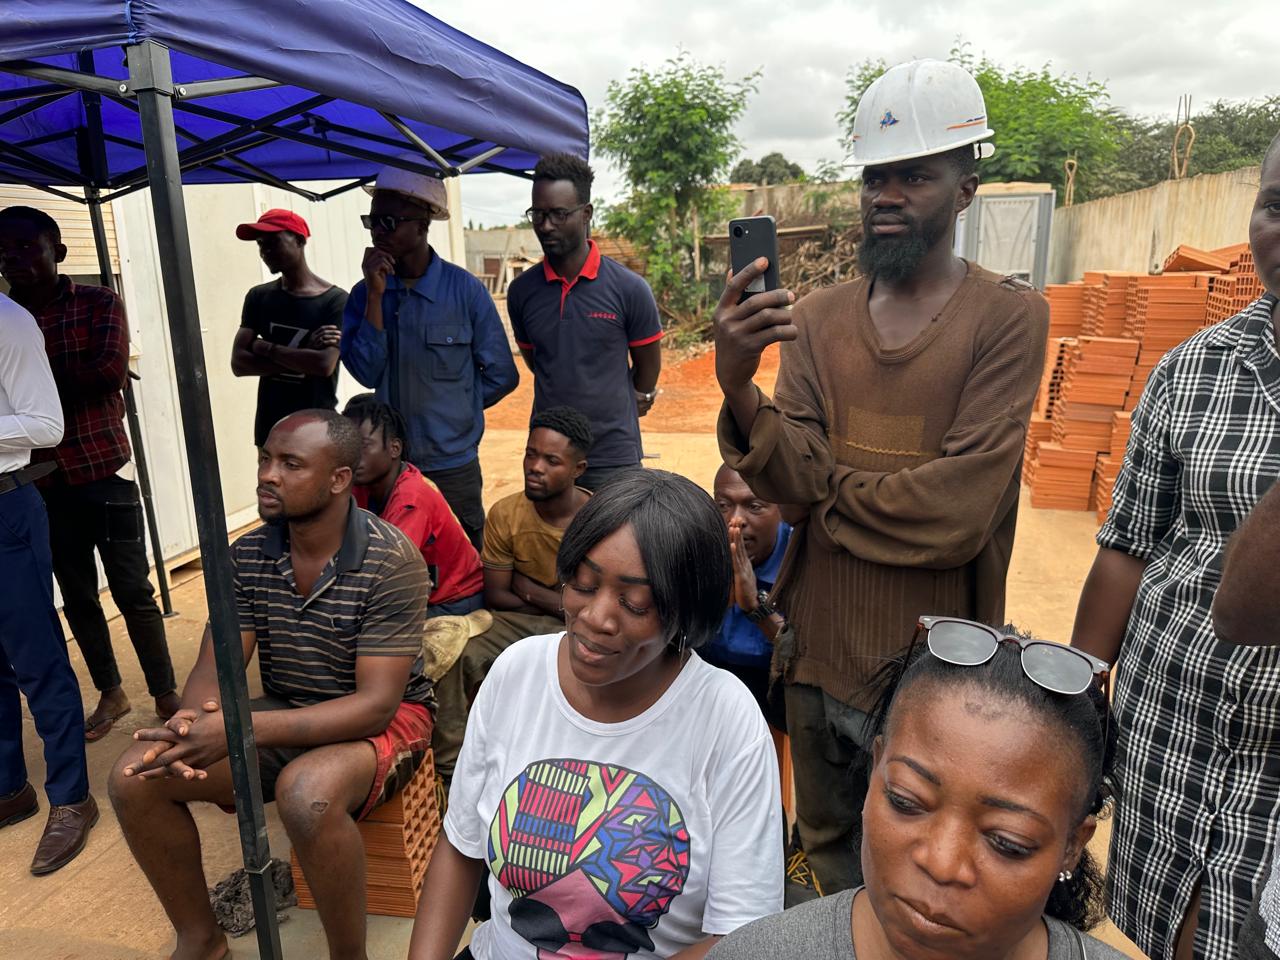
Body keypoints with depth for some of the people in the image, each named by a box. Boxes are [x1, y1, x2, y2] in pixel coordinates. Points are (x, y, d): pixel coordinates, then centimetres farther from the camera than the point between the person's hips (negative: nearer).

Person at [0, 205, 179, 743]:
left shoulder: (98, 303, -3)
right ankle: (110, 693, 29)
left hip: (104, 472, -4)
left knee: (133, 592, 3)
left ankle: (165, 694, 17)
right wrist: (78, 377, -16)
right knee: (77, 597, 13)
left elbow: (111, 372, -17)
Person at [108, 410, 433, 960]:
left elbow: (376, 702, -25)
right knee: (135, 777, -10)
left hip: (382, 722, -6)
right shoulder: (247, 556, -4)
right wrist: (192, 723, -28)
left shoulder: (390, 560, -23)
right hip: (282, 717, 6)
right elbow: (213, 668, -3)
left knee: (307, 792, -36)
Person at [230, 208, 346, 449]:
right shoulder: (258, 297, 8)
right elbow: (239, 363, -2)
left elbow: (324, 364, -19)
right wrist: (303, 357, -12)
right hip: (270, 428, 4)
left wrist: (265, 347, -7)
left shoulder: (335, 299, -7)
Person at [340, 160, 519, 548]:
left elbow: (501, 375, -3)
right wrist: (375, 295, -16)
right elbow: (366, 372, -11)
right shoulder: (364, 294, 1)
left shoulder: (464, 290, -8)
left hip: (453, 466, -2)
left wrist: (450, 410, -1)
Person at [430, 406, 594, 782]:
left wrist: (531, 591, -11)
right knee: (456, 656, -25)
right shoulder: (505, 514, -4)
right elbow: (495, 597, -1)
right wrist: (560, 601, -9)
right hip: (516, 622, 3)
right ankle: (450, 767, -13)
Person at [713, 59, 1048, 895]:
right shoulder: (817, 316, 2)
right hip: (820, 655, 4)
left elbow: (958, 509, -19)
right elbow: (789, 478, -9)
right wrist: (738, 387, -27)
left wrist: (827, 492, -8)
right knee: (830, 860, 25)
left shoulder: (1009, 316, -10)